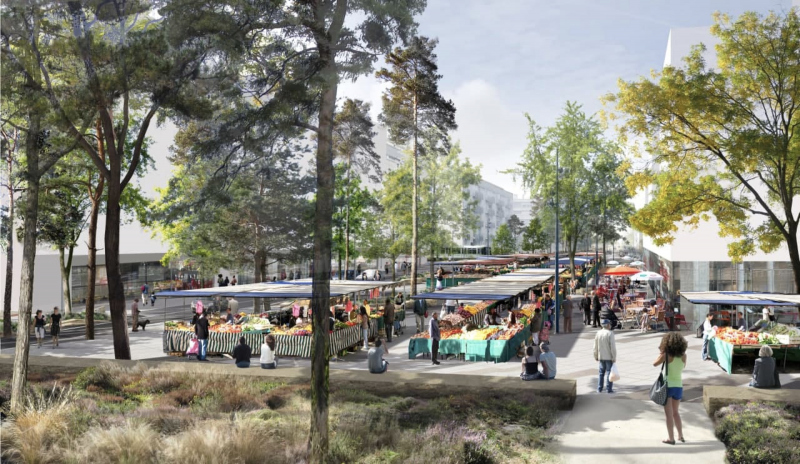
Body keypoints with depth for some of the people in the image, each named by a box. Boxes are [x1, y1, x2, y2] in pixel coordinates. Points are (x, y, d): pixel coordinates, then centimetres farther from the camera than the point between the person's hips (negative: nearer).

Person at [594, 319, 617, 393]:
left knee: (601, 373, 12)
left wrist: (596, 356, 17)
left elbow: (595, 347, 7)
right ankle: (609, 389, 6)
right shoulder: (610, 333, -14)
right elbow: (613, 347, -16)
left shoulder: (598, 333, 2)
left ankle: (599, 389, 14)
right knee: (609, 372, 3)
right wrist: (614, 357, -10)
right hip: (609, 357, -5)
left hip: (601, 357, 5)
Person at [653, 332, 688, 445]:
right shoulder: (683, 356, -3)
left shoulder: (666, 355, -14)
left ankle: (671, 438, 7)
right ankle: (681, 436, 24)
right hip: (678, 386, 4)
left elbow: (655, 363, -2)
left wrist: (661, 353, 4)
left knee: (669, 414, 5)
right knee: (675, 412, 22)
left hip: (667, 386, -4)